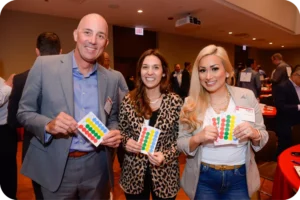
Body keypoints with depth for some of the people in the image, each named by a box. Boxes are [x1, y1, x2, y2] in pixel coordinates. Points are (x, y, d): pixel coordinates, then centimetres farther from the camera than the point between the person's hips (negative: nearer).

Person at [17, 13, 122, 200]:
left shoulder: (111, 79, 1)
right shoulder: (44, 65, -8)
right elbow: (24, 111, -3)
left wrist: (115, 133, -11)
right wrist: (48, 125, -22)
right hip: (56, 167, -2)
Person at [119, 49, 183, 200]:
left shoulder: (175, 102, -10)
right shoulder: (129, 100, -6)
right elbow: (121, 131, 5)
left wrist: (166, 156, -20)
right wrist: (126, 142, -15)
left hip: (164, 175, -1)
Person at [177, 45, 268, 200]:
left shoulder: (247, 96, -7)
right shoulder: (191, 103, -9)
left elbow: (263, 137, 0)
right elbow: (181, 145, -7)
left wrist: (254, 134, -21)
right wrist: (198, 138, -27)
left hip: (239, 178, 1)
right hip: (203, 179, 0)